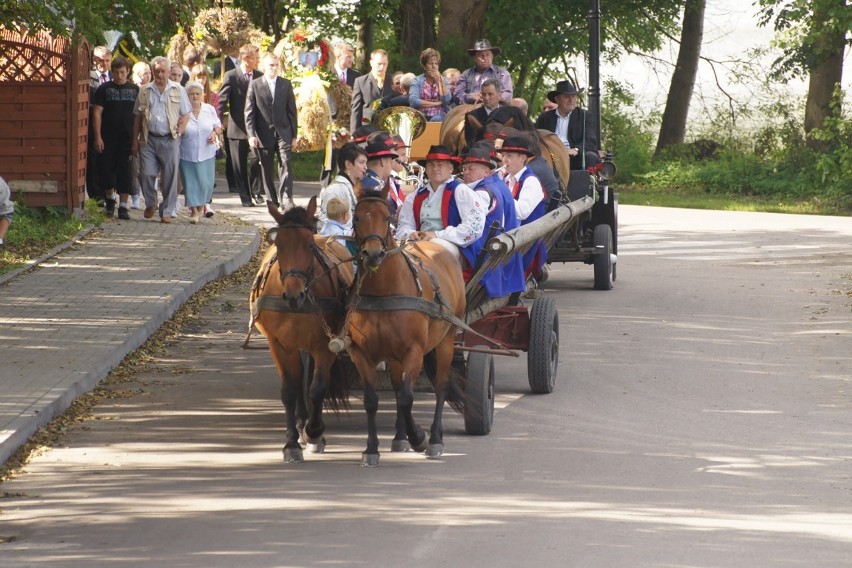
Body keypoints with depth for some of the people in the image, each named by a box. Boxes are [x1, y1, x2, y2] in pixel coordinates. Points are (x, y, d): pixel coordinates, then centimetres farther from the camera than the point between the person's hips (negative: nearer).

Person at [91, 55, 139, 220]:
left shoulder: (135, 90, 7)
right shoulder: (104, 89, 2)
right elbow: (97, 113, -1)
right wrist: (98, 137, -8)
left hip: (127, 138, 0)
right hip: (108, 138, 0)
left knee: (125, 173, -2)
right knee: (107, 170, 1)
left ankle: (124, 206, 2)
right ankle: (110, 199, 24)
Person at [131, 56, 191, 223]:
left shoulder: (178, 90, 6)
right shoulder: (145, 91, 10)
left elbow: (186, 114, 8)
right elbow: (138, 116, 12)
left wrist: (179, 130, -8)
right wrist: (135, 140, 7)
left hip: (169, 140, -1)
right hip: (149, 139, 1)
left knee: (170, 177, -1)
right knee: (147, 174, -4)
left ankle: (167, 211, 8)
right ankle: (150, 204, 20)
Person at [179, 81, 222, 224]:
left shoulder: (210, 110, 2)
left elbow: (218, 126, 12)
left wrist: (215, 133, -9)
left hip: (206, 154, 2)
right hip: (187, 154, -2)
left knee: (205, 183, 4)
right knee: (190, 182, 0)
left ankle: (201, 205, 30)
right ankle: (194, 211, 11)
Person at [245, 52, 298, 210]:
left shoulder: (286, 84, 8)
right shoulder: (255, 85, 2)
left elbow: (292, 110, 9)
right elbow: (249, 112, -1)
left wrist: (294, 133, 6)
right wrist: (251, 134, -9)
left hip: (283, 132, 1)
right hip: (264, 134, -1)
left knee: (285, 164, -11)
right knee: (266, 169, 5)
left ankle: (286, 199, -11)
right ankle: (272, 200, 14)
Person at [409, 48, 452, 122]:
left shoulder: (444, 80, 15)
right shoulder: (417, 81, 10)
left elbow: (447, 99, -3)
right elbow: (413, 101, -7)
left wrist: (439, 80, -4)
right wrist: (436, 103, -6)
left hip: (439, 116, 1)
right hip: (422, 115, -1)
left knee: (436, 120, -35)